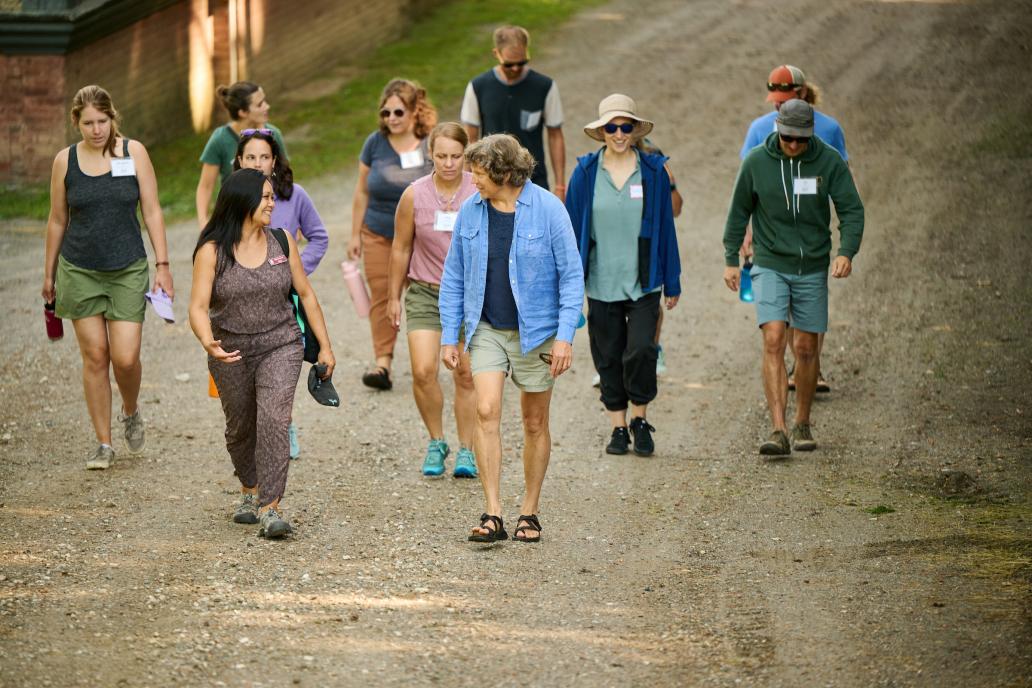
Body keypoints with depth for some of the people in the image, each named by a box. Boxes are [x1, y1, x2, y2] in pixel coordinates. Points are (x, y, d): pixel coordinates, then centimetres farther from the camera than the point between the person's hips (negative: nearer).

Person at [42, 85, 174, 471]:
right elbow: (57, 221, 9)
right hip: (80, 271, 1)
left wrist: (163, 265, -3)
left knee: (126, 358, -8)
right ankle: (103, 443, 10)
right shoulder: (65, 161, 0)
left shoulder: (133, 152, -2)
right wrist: (49, 273, 13)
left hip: (128, 270, -1)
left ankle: (131, 413, 24)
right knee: (95, 356, 0)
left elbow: (152, 211, 1)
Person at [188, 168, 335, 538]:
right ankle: (251, 491, 43)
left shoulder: (281, 241, -1)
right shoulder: (212, 251, -10)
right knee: (240, 428, 16)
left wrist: (325, 346, 8)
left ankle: (270, 508, -20)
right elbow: (198, 307, -17)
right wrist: (208, 342, -37)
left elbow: (305, 294, 8)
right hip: (232, 354, 0)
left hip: (280, 346, 0)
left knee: (273, 419, -19)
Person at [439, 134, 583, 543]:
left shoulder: (547, 210, -11)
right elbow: (454, 276, 9)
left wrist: (565, 336, -14)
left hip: (535, 331, -2)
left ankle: (529, 513, 21)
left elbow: (571, 275, -8)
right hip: (486, 329, 2)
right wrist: (449, 336, 5)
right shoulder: (470, 211, 0)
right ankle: (492, 515, -15)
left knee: (535, 423, 7)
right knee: (486, 411, -15)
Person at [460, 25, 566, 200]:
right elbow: (471, 139, 4)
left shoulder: (545, 87, -4)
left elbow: (555, 137, 2)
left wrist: (560, 185, 0)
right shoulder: (478, 87, -3)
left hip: (534, 183, -1)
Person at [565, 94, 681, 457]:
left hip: (644, 283, -1)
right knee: (608, 357, 7)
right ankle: (618, 427, 20)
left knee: (641, 350, -13)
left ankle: (639, 418, 8)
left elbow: (665, 227, 4)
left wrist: (672, 283, 5)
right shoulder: (586, 172, 0)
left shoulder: (653, 170, 0)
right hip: (601, 282, 1)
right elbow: (573, 228, 5)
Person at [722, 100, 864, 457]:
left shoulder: (830, 161, -9)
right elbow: (739, 210, 5)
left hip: (812, 268, 1)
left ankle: (802, 425, 28)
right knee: (773, 341, -16)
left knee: (807, 348, 8)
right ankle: (779, 432, -21)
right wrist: (730, 260, 5)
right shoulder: (756, 161, -8)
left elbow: (852, 210, -10)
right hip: (771, 266, -1)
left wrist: (846, 252, -27)